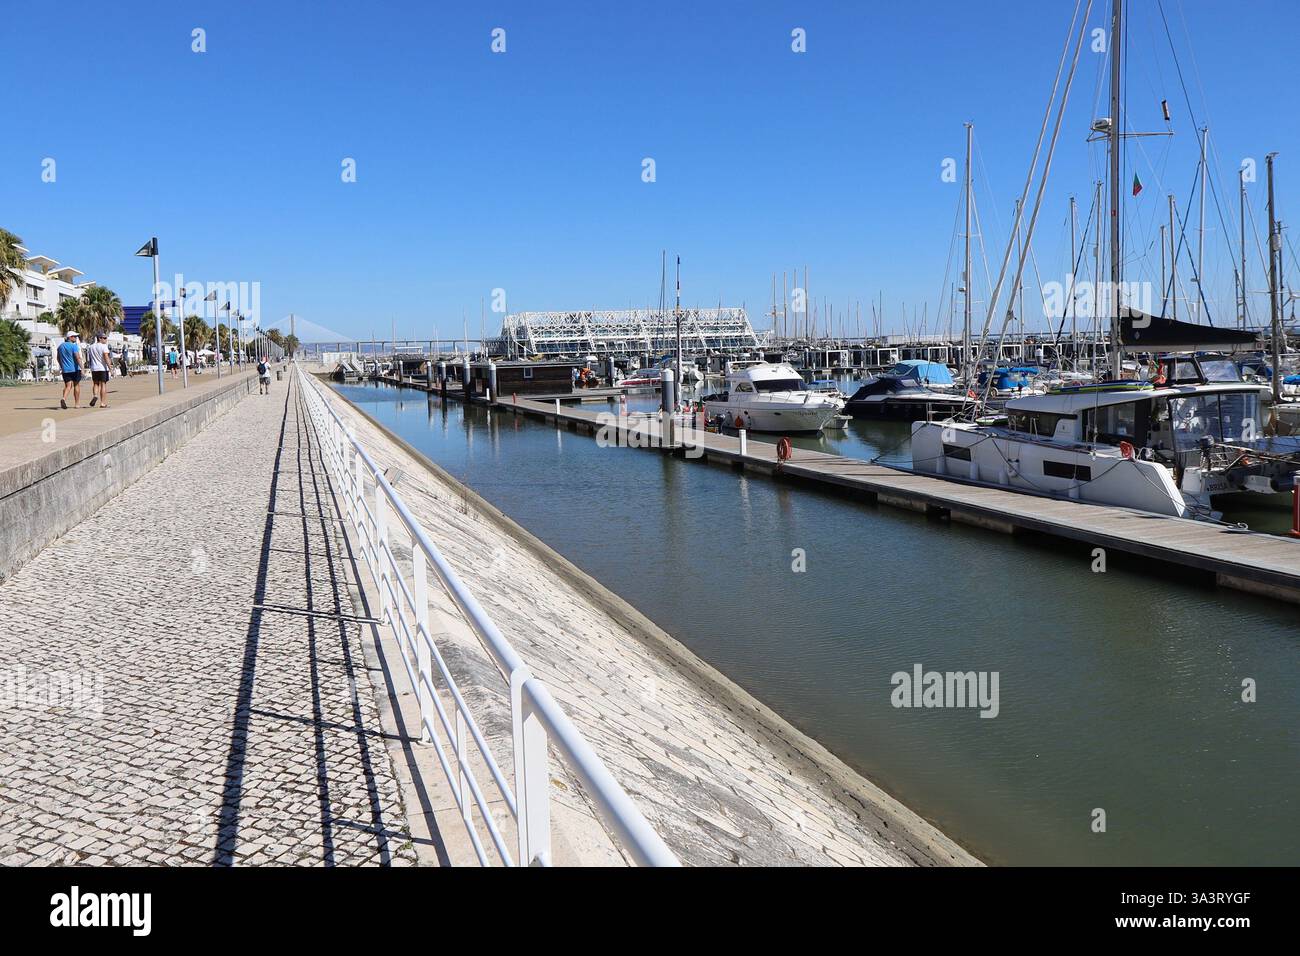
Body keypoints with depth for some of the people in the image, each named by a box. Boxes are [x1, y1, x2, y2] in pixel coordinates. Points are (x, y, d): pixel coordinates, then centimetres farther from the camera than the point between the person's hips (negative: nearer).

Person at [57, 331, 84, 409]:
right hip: (75, 369, -5)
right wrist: (82, 368, -21)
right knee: (76, 385, 8)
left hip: (65, 370, 5)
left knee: (68, 386, 3)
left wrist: (62, 367, 31)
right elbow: (78, 358, -20)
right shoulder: (74, 346, -11)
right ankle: (77, 404, 13)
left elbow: (58, 358, 19)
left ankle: (64, 399, -25)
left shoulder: (61, 346, 11)